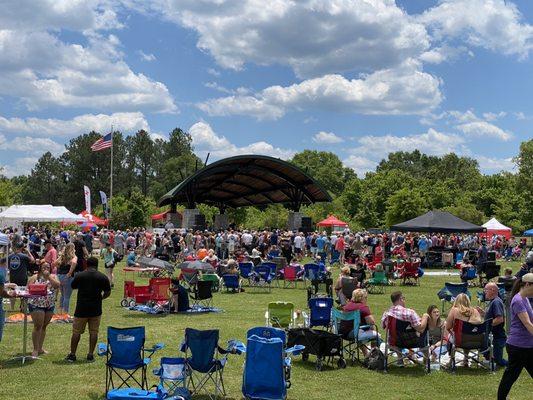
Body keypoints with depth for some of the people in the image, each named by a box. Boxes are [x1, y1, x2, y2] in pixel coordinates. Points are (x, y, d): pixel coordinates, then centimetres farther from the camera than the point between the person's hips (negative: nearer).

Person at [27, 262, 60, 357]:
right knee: (38, 326, -8)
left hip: (50, 305, 4)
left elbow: (57, 285, -10)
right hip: (36, 305, -4)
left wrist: (48, 277, -14)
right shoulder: (34, 278, -1)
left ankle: (40, 348, 20)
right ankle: (35, 349, -3)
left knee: (44, 326, 11)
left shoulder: (53, 276, 8)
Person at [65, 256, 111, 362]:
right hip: (96, 310, 1)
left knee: (76, 332, 9)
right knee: (93, 332, 9)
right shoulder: (103, 277, -3)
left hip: (81, 309, -1)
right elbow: (108, 293, 0)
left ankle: (72, 355, 12)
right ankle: (90, 355, 9)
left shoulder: (79, 276, -4)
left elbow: (73, 286, 11)